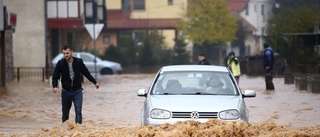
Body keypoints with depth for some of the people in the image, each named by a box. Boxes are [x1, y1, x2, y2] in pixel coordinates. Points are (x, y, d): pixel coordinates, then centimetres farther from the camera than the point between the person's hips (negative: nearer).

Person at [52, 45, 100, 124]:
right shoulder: (60, 63, -5)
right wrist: (55, 86, -19)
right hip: (66, 91, 1)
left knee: (78, 111, -11)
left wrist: (94, 82, 21)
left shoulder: (78, 62, -3)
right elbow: (55, 77, 0)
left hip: (77, 91, -1)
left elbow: (86, 73, 12)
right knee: (65, 112, 8)